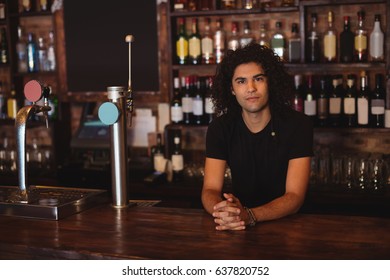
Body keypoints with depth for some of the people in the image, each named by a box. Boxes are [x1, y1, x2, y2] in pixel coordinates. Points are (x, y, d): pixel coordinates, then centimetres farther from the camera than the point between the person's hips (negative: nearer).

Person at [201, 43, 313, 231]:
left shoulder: (298, 125, -10)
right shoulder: (219, 128, -2)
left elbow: (295, 196, -16)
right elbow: (210, 189, -8)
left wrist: (249, 215, -34)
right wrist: (221, 212, -32)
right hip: (238, 228, 1)